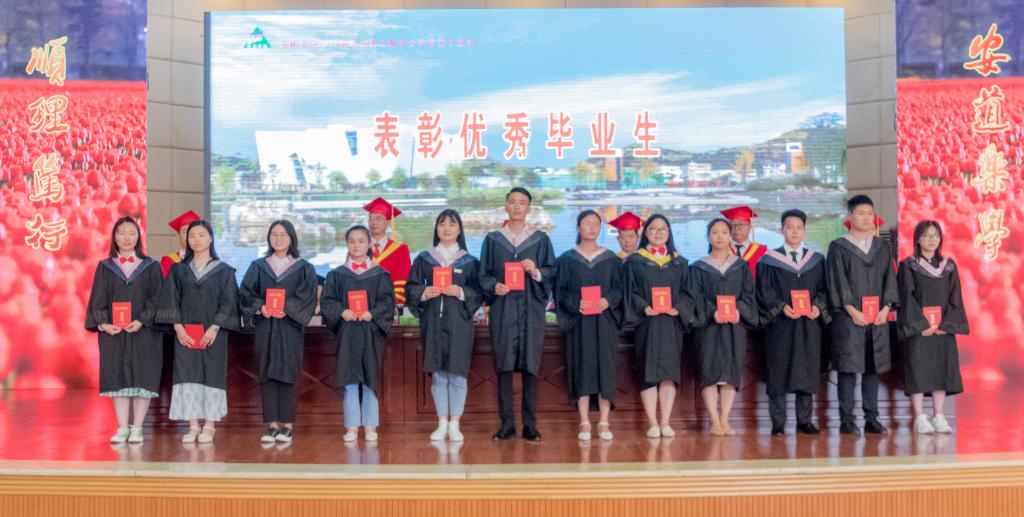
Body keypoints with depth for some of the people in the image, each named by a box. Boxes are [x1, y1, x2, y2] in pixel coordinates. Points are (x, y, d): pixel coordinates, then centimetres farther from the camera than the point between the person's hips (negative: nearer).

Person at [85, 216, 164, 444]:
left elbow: (156, 298, -2)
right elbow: (97, 300, 6)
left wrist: (142, 321, -16)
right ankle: (122, 427, 10)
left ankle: (137, 428, 7)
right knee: (118, 379, 3)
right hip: (113, 332, 1)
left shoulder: (151, 267, 5)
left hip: (143, 331, -1)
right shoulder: (105, 267, 9)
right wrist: (102, 323, -11)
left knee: (142, 380, -2)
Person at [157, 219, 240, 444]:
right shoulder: (178, 270, 8)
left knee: (212, 375, 0)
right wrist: (178, 327, -9)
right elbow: (171, 301, 4)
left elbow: (228, 302, -3)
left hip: (213, 333, -2)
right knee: (188, 375, 0)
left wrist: (215, 328, -14)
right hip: (185, 334, 2)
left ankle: (209, 425, 8)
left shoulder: (223, 271, 2)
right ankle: (193, 425, 7)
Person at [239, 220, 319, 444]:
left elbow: (308, 295, -4)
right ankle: (272, 424, 5)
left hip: (290, 327, -2)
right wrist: (260, 306, -14)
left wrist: (287, 308, -18)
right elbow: (245, 291, 4)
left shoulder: (303, 268, 6)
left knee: (287, 374, -3)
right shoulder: (258, 266, 12)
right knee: (267, 375, 1)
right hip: (264, 327, 2)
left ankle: (287, 425, 2)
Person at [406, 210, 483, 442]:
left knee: (457, 375, -2)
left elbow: (479, 292, 1)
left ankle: (454, 425, 7)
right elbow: (410, 287, 7)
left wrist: (460, 292, -16)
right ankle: (442, 424, 14)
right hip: (432, 324, 1)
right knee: (437, 375, 5)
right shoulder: (424, 259, 9)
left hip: (459, 324, -1)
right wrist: (424, 293, -12)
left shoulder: (469, 261, 5)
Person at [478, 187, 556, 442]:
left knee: (530, 367, 0)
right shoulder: (493, 239, 10)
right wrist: (494, 286, -12)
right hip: (502, 310, 1)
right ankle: (507, 425, 7)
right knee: (503, 367, 0)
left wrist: (536, 272, -15)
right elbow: (483, 275, 8)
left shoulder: (540, 239, 8)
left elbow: (552, 273, 5)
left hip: (531, 309, 0)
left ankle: (530, 425, 7)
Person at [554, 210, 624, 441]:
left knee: (605, 369, -1)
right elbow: (560, 291, 1)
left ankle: (604, 422, 5)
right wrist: (575, 303, -17)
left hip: (605, 322, 1)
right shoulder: (567, 259, 5)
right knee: (582, 368, -1)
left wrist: (608, 300, -15)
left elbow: (619, 288, 5)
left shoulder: (611, 259, 9)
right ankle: (584, 422, 3)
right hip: (578, 323, -1)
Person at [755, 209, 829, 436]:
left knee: (807, 372, 4)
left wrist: (817, 306, -10)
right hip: (779, 324, -3)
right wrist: (781, 307, -17)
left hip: (809, 324, 3)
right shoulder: (769, 260, 2)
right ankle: (778, 423, 6)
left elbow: (823, 288, 9)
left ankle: (804, 421, 13)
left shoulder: (817, 260, 12)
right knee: (778, 372, -1)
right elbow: (764, 291, -2)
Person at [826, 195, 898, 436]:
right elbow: (837, 282, -6)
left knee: (872, 368, 5)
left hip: (877, 318, 4)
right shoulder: (838, 247, 1)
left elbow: (889, 279, 9)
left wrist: (886, 308, -5)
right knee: (848, 368, -4)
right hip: (848, 317, -4)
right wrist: (852, 310, -15)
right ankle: (846, 421, 1)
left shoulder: (882, 247, 14)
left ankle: (872, 419, 11)